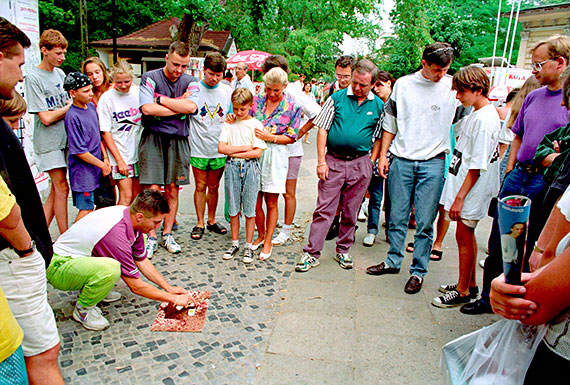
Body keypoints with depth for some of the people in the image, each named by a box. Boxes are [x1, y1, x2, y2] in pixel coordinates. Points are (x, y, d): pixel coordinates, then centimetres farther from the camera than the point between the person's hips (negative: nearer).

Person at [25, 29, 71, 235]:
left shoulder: (60, 73, 10)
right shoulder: (33, 78, -10)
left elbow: (70, 101, 20)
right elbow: (46, 118, -15)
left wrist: (71, 103, -1)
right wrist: (69, 107, -3)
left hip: (64, 138, 7)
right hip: (48, 142, -7)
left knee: (56, 189, 9)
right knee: (62, 188, -5)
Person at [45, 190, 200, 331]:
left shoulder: (130, 217, -8)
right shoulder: (116, 234, -33)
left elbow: (142, 260, 7)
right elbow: (136, 286, -25)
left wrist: (169, 287, 4)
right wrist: (174, 299, -16)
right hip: (58, 267, -9)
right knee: (110, 269, -37)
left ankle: (95, 290, 14)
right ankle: (83, 309, -7)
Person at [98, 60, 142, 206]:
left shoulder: (138, 92, 3)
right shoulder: (107, 98, -7)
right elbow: (105, 133, -7)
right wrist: (119, 160, -12)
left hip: (139, 152, 4)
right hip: (119, 154, -4)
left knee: (137, 196, 9)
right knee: (126, 196, -8)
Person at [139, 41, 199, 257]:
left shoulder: (190, 82, 7)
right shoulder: (150, 78, -1)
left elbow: (191, 106, -13)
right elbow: (147, 109, -17)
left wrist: (161, 100, -11)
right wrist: (180, 107, -10)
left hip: (178, 140, 2)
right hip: (153, 139, -2)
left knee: (172, 190, 7)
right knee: (153, 189, -5)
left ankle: (167, 234, 20)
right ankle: (151, 237, 7)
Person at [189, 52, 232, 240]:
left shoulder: (227, 91, 6)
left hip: (219, 149, 2)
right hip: (199, 148, -2)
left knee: (214, 187, 12)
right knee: (200, 186, 5)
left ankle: (211, 221, 28)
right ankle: (200, 223, 19)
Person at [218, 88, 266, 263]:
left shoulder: (256, 124, 0)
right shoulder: (228, 124, 7)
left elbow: (257, 152, -8)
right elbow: (221, 148, -4)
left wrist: (234, 152, -8)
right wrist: (246, 147, -9)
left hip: (250, 168, -2)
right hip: (232, 167, 2)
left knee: (249, 209, 3)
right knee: (233, 208, 8)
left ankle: (249, 246, 14)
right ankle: (235, 243, 22)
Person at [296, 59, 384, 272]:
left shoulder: (378, 106, 5)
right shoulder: (336, 98, 1)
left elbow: (379, 137, 11)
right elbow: (322, 129, 0)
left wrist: (372, 162, 3)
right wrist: (321, 161, -6)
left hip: (360, 164, 2)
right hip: (333, 161, -1)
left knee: (351, 212, 10)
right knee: (324, 209, -1)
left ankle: (343, 251, 26)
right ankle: (312, 253, 7)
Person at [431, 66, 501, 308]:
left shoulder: (484, 119, -20)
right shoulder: (475, 115, 9)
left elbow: (477, 166, -22)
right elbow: (458, 132, 32)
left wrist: (460, 197, -20)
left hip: (472, 190, -10)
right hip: (463, 182, 10)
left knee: (464, 237, 0)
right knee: (466, 236, 17)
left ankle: (462, 292, 15)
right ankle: (470, 284, 33)